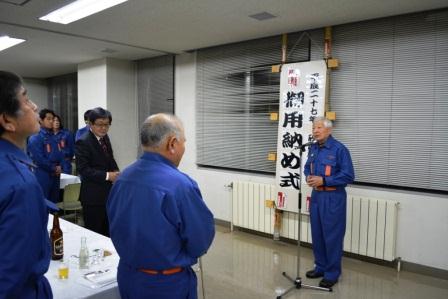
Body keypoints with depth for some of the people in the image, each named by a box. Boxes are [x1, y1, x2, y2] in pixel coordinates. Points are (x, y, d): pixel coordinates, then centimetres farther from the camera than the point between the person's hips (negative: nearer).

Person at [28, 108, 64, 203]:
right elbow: (38, 159, -17)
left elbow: (60, 154, 13)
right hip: (42, 176, -7)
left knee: (54, 201, 14)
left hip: (55, 176, 7)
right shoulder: (35, 138, -11)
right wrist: (54, 168, -9)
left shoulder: (53, 137, 13)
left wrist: (59, 167, -5)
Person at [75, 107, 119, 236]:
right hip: (93, 195, -8)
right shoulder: (83, 142, -15)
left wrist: (116, 173, -1)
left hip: (108, 192, 8)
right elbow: (83, 169, -20)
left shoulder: (105, 138, 10)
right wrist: (106, 176, -24)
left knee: (108, 232, 16)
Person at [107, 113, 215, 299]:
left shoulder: (122, 178, -5)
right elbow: (202, 241, -18)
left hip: (127, 276, 6)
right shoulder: (180, 184, -27)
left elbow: (116, 228, 7)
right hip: (167, 284, -6)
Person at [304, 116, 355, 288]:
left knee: (332, 236, 2)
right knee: (317, 234, 15)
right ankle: (321, 267, 31)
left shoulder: (339, 149, -14)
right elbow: (307, 167, 20)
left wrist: (323, 180, -21)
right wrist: (309, 177, -3)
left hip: (333, 198, -7)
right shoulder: (313, 148, 8)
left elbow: (348, 176, -17)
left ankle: (332, 273, 15)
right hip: (316, 195, 7)